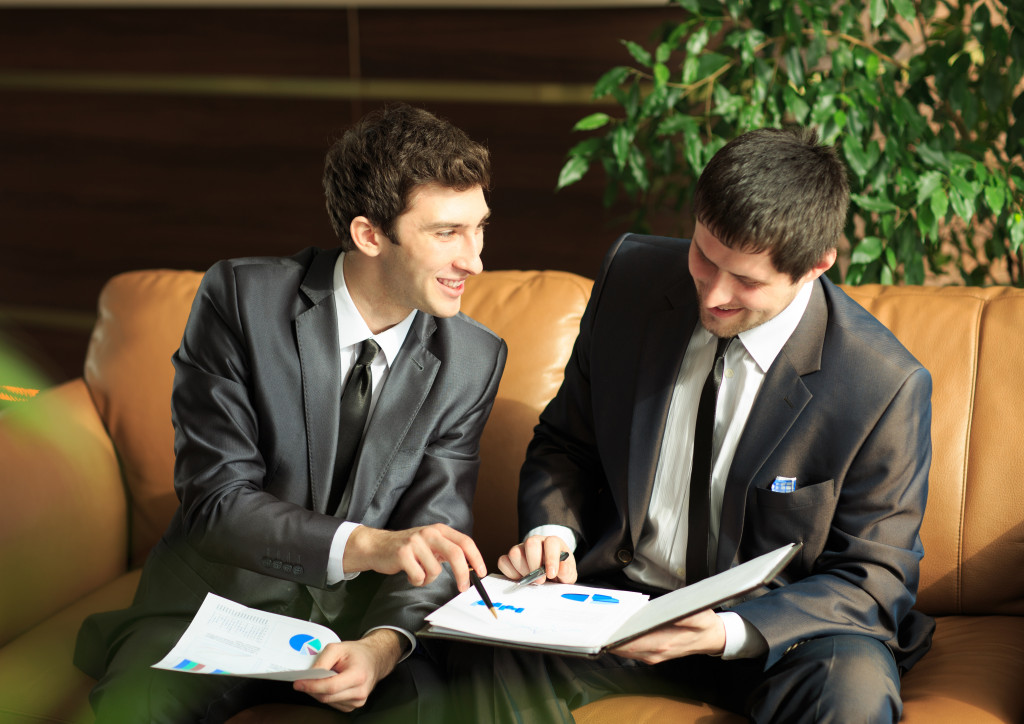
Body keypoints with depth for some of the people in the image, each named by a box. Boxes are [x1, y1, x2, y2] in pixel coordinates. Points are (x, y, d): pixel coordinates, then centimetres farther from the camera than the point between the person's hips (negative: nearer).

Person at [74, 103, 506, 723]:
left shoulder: (473, 360, -1)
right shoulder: (240, 299, -10)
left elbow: (435, 534, -6)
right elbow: (215, 497, -15)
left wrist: (383, 644, -27)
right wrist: (364, 546, -30)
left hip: (367, 612, 2)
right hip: (223, 601, -1)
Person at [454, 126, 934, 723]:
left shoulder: (885, 386, -18)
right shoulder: (632, 278, -6)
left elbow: (874, 577, -11)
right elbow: (565, 444, 9)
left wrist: (730, 633, -27)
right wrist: (553, 532, -13)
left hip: (775, 626, -1)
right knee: (486, 658, -28)